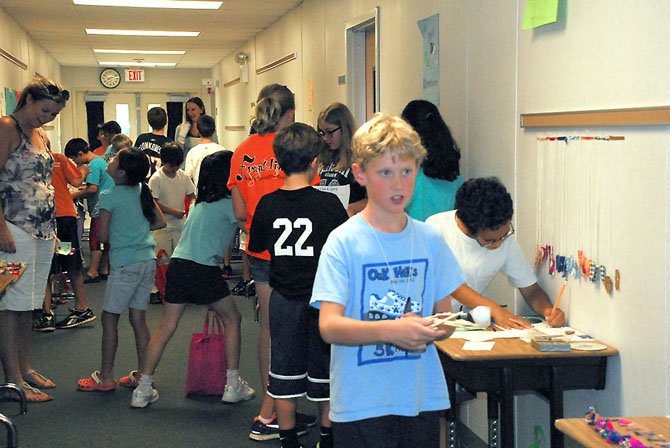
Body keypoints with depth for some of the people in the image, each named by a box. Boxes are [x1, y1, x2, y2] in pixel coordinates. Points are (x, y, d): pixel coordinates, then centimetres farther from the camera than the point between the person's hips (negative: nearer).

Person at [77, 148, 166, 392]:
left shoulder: (109, 197, -10)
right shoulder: (143, 190, 7)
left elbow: (103, 236, -7)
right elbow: (160, 222, 12)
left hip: (125, 264, -6)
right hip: (148, 260, 7)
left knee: (109, 318, 4)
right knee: (138, 318, 11)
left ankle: (106, 377, 8)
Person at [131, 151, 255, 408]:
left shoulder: (200, 201, 20)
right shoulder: (228, 204, -3)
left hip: (178, 263, 7)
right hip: (204, 269, -7)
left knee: (166, 328, 8)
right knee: (232, 319, 11)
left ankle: (143, 389, 7)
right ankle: (233, 386, 14)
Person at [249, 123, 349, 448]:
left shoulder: (267, 205, -6)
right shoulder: (328, 204, -14)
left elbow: (255, 246, 7)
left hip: (283, 298, 2)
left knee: (284, 374, 12)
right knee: (325, 373, 12)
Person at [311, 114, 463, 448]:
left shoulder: (430, 239, 6)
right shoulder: (344, 242, -8)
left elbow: (444, 314, 11)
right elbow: (329, 326, -16)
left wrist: (430, 330, -12)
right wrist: (391, 330, -30)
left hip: (422, 397, 4)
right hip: (361, 403, -4)